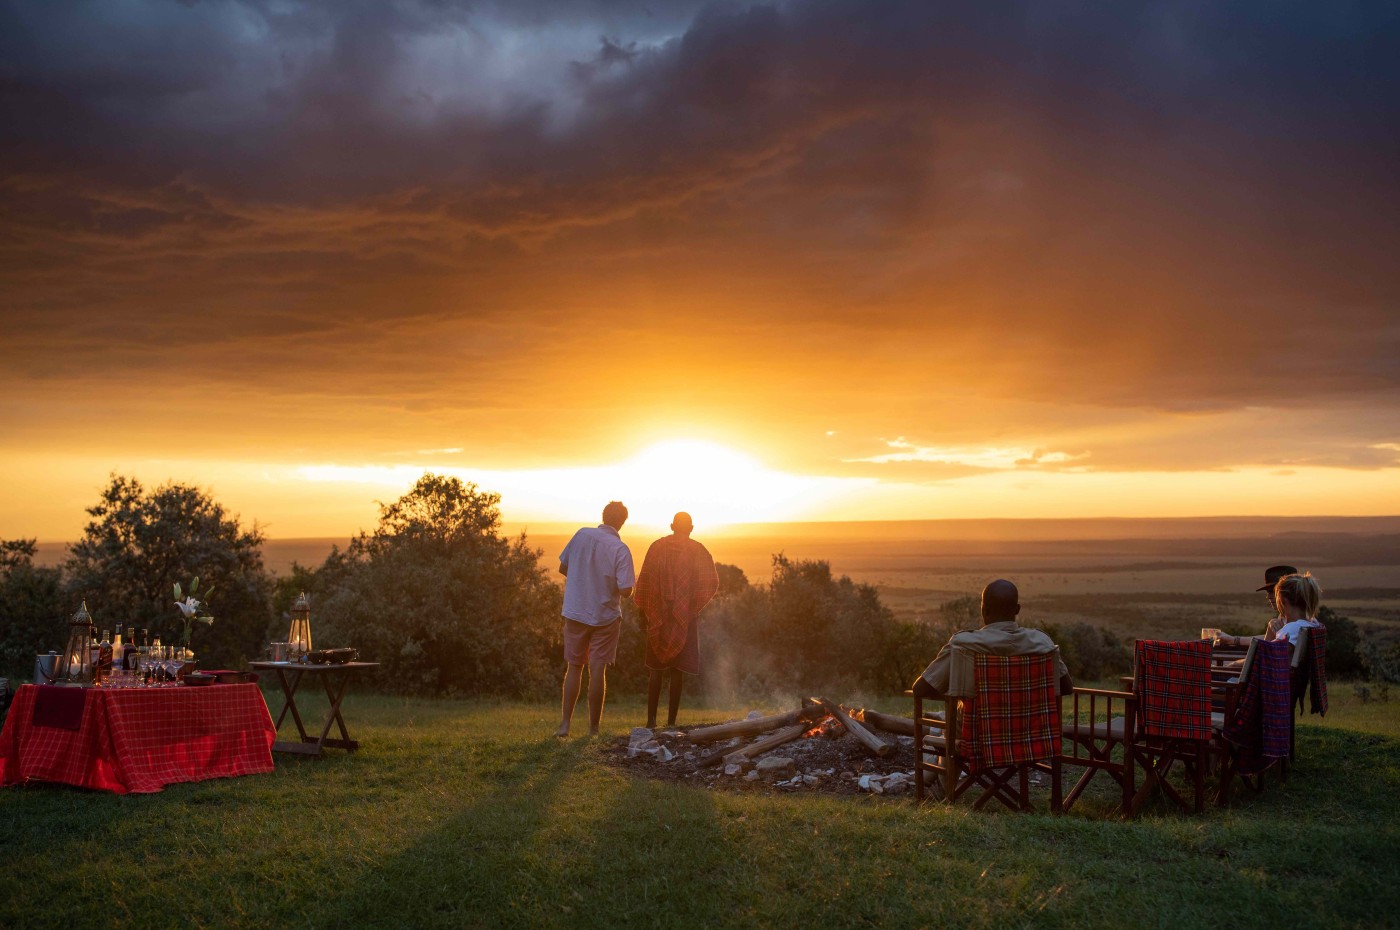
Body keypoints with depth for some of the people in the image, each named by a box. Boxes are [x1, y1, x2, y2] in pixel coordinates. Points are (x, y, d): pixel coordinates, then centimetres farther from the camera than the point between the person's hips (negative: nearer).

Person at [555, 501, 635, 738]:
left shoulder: (582, 535, -5)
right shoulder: (621, 549, -14)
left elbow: (562, 568, 3)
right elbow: (625, 590, -18)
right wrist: (633, 581, 5)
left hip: (575, 613, 2)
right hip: (605, 617, -2)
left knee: (574, 668, 13)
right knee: (598, 670, 4)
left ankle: (565, 723, 8)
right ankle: (593, 729, 9)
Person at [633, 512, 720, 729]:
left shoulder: (657, 547, 1)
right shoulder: (698, 551, -2)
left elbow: (644, 581, 0)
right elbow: (712, 583, -6)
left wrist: (643, 612, 6)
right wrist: (696, 604, 10)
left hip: (657, 616, 1)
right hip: (685, 618, -1)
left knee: (656, 669, 9)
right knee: (677, 671, 4)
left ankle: (651, 719, 3)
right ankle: (671, 721, 3)